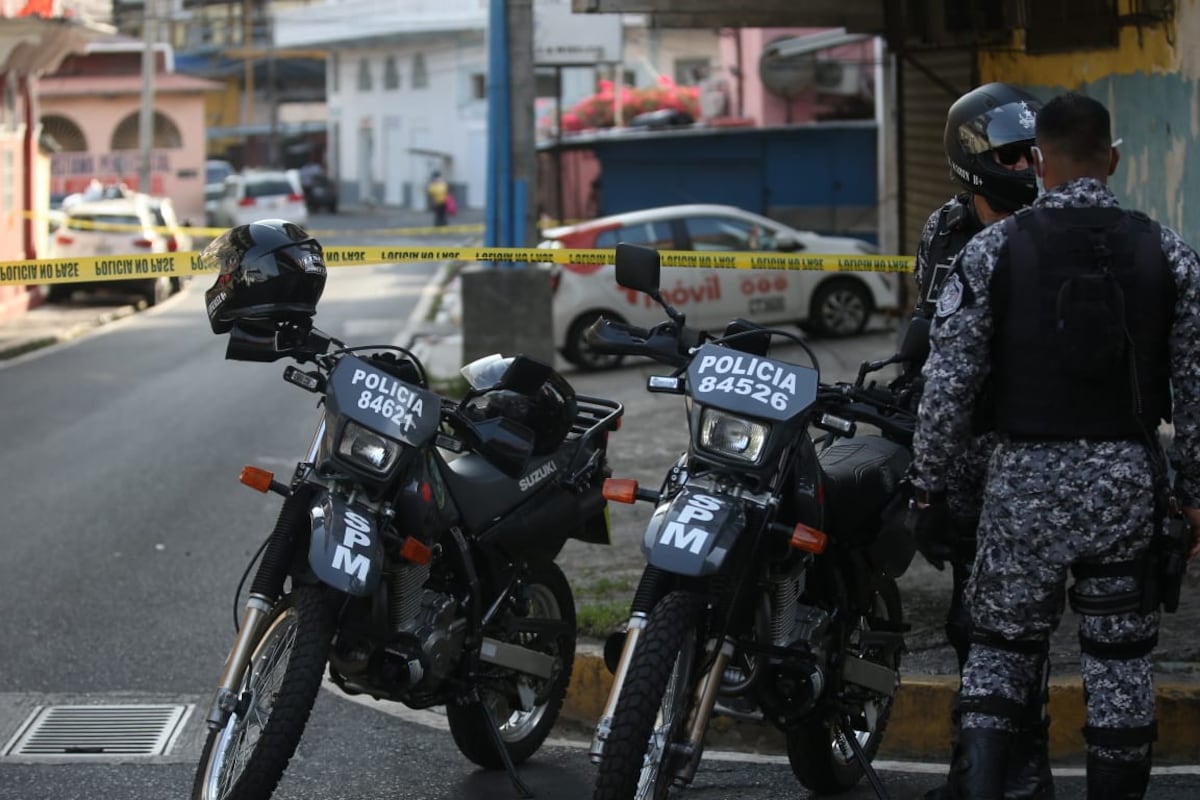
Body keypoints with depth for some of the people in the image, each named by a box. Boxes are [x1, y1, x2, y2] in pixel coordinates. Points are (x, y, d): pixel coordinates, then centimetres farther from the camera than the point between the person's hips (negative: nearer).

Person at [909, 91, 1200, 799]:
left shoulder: (992, 251, -6)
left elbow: (950, 383, -7)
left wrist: (930, 483, 3)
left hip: (1028, 480, -1)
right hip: (1129, 482, 1)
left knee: (1001, 650, 9)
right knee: (1121, 660, 10)